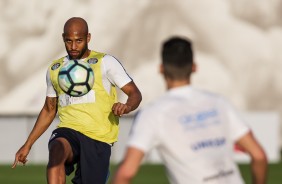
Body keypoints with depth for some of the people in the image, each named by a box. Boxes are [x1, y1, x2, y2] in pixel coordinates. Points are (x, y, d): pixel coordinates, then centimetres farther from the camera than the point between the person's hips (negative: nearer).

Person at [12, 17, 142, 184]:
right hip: (68, 131, 2)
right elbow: (49, 110, 29)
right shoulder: (55, 69, 17)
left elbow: (135, 93, 1)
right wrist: (28, 144, 23)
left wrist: (126, 107, -23)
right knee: (57, 150, -34)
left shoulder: (105, 62, 4)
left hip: (98, 138, -2)